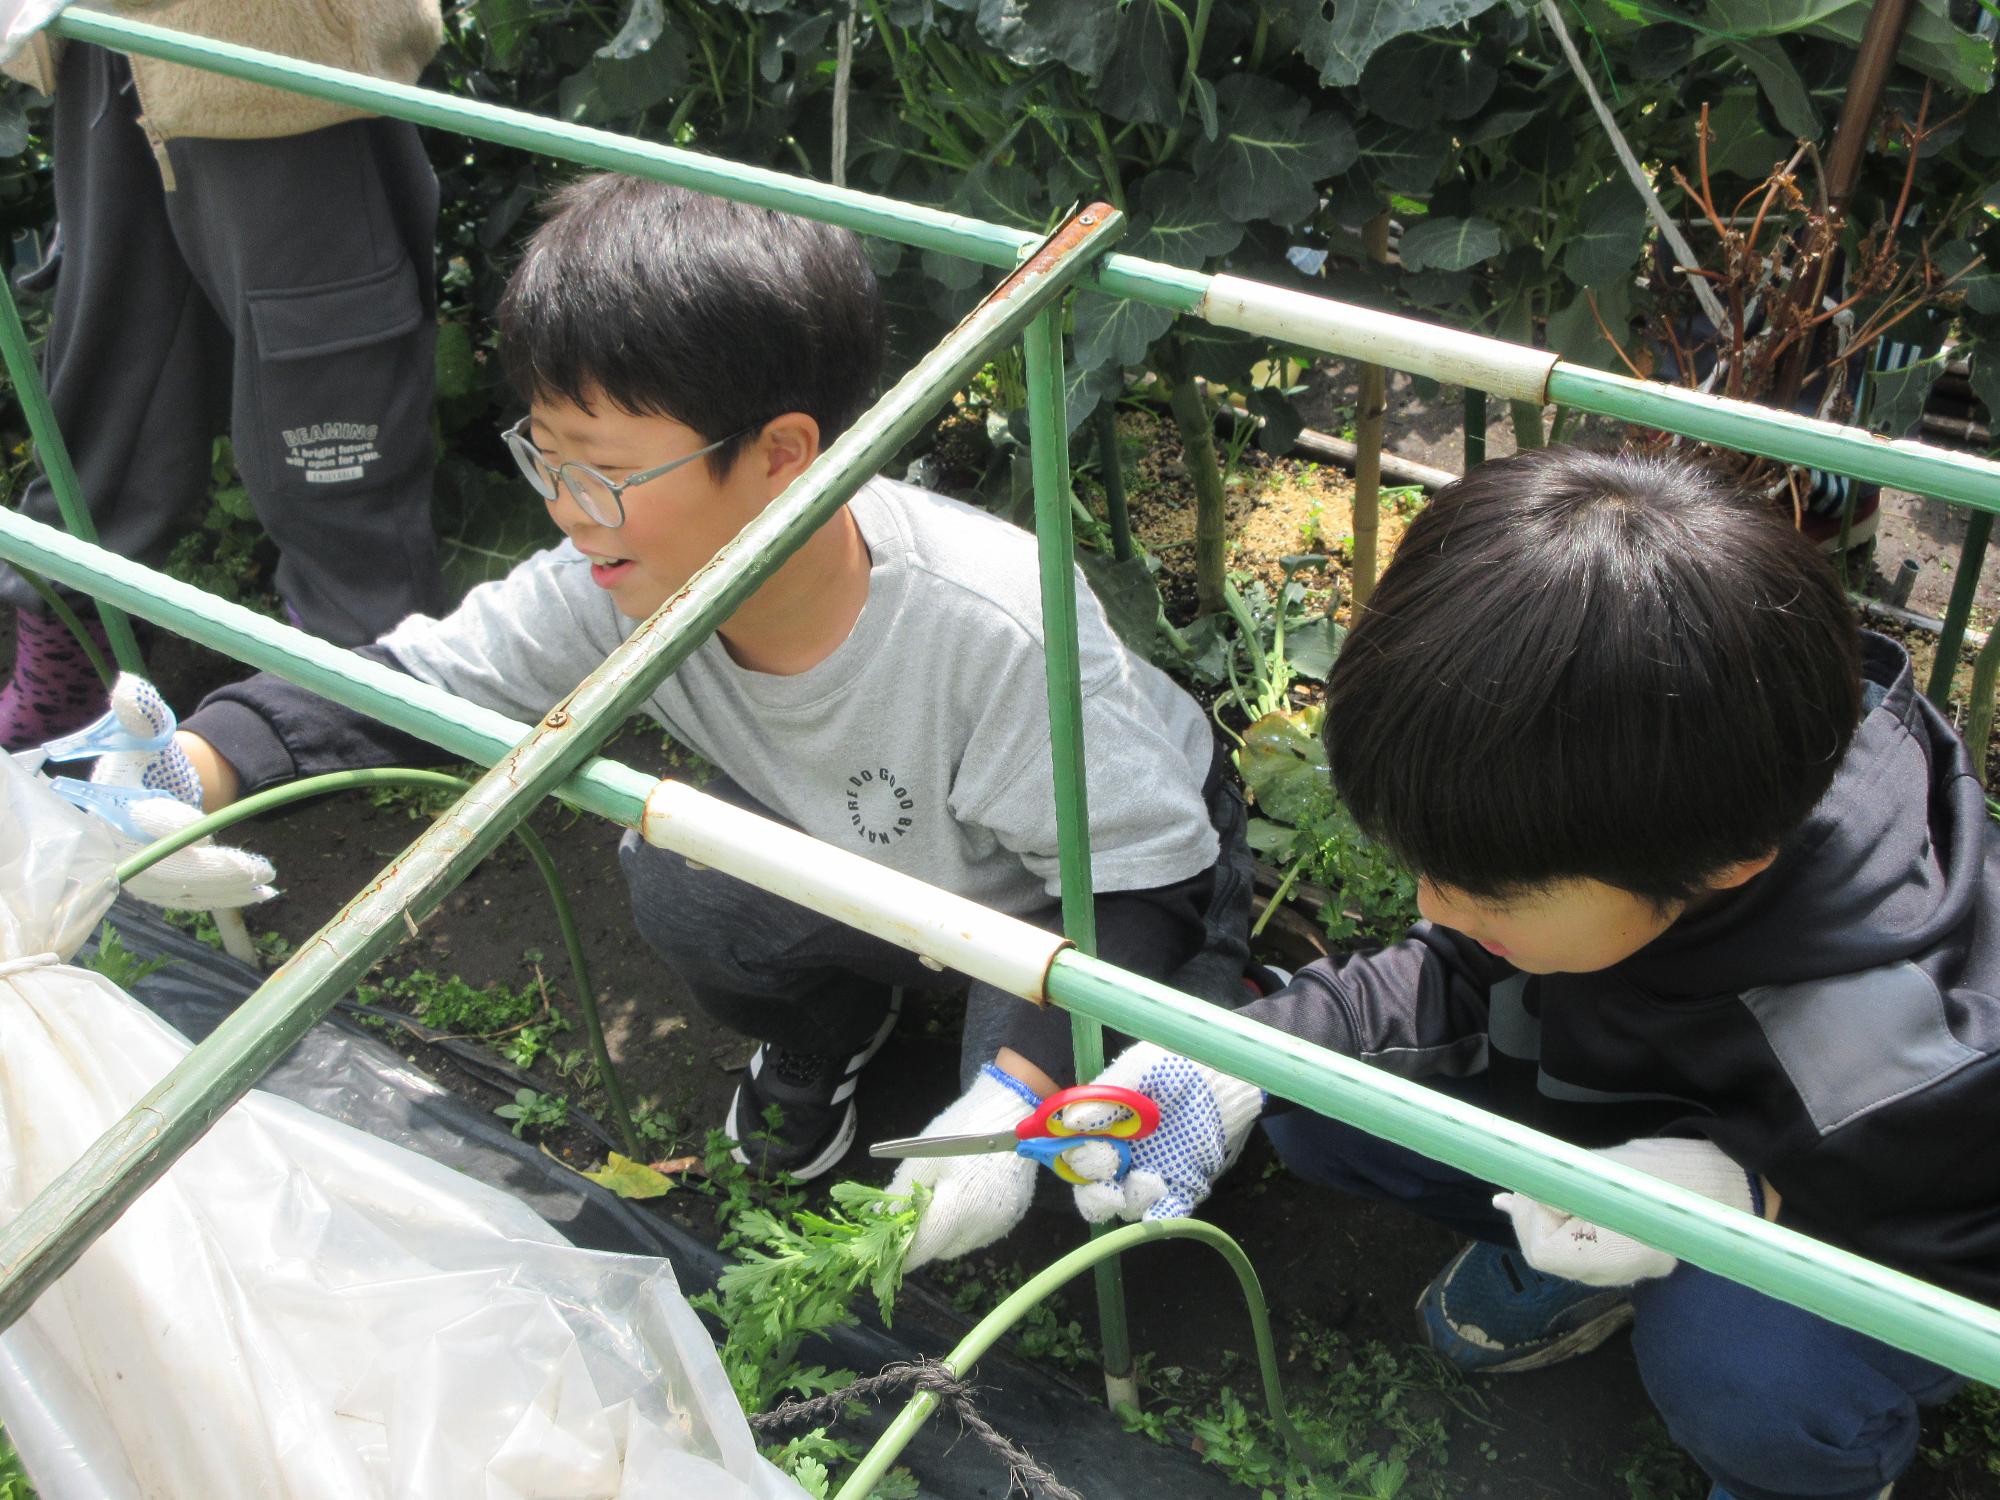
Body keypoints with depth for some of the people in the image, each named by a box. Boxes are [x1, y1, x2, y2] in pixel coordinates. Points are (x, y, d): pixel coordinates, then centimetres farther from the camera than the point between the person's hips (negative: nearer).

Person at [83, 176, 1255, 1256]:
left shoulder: (992, 629, -41)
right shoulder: (616, 588, -25)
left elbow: (1143, 880, -33)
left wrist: (1014, 1106, -43)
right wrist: (192, 770, -36)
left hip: (1124, 867, -4)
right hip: (881, 858, 5)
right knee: (679, 881, -23)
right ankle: (827, 1023, 11)